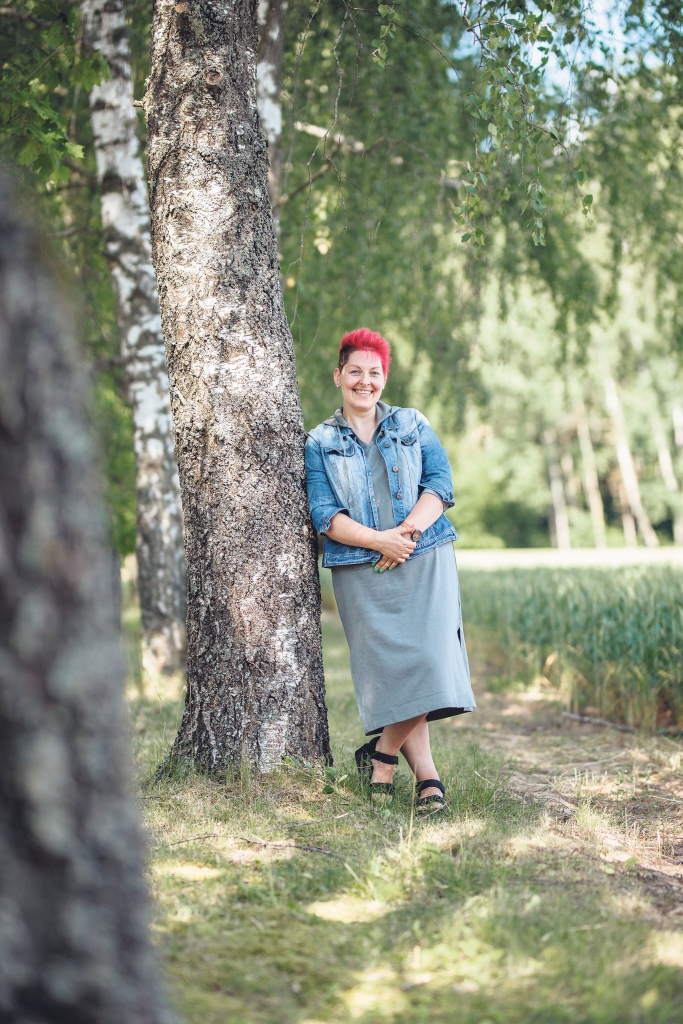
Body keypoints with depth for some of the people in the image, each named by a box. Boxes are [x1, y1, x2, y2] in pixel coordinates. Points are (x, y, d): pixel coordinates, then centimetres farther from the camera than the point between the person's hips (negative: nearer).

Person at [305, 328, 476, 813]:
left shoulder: (413, 425, 14)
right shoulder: (320, 442, 9)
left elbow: (440, 485, 3)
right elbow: (325, 515, -1)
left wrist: (410, 529, -14)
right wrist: (378, 540, -15)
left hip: (425, 560, 1)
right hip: (361, 572, -1)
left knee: (427, 658, -12)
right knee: (389, 664, -8)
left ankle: (383, 751, 3)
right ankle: (427, 775, -1)